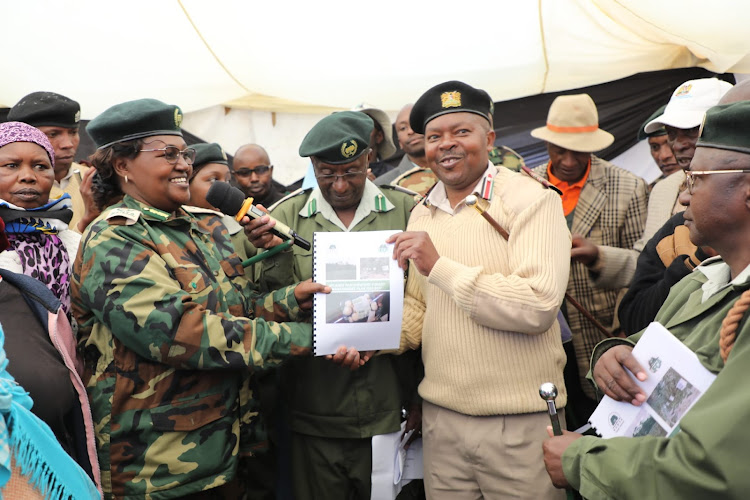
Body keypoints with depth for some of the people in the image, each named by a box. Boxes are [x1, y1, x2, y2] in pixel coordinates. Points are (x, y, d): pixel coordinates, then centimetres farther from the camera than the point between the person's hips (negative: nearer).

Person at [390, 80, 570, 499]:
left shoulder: (530, 200, -11)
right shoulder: (422, 214, 9)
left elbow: (539, 306, -23)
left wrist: (440, 266, -21)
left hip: (519, 421, -5)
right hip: (440, 416, 5)